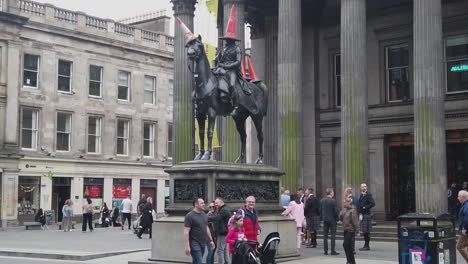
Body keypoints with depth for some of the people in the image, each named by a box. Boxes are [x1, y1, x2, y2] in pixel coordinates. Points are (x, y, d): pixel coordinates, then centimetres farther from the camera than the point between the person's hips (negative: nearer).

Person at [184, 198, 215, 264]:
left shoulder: (204, 214, 11)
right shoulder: (190, 216, -12)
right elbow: (186, 232, -15)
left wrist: (211, 240, 18)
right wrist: (187, 246, -20)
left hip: (203, 244, 7)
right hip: (195, 244, -7)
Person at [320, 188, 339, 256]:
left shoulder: (322, 201, 2)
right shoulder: (333, 201, -14)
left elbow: (320, 210, 6)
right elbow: (336, 211, -14)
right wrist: (337, 218, -1)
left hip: (325, 219, 5)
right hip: (332, 219, -5)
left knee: (325, 235, 9)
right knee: (333, 235, 0)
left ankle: (325, 250, 9)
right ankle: (333, 250, -2)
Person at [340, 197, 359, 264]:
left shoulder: (352, 210, -14)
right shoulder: (344, 209, 10)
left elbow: (355, 220, -16)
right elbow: (341, 218, 11)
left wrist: (356, 230, -17)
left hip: (350, 230, -8)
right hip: (346, 229, 8)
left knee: (345, 244, -13)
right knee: (348, 246, 13)